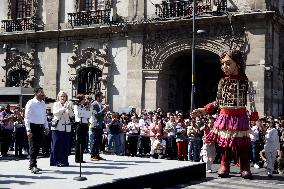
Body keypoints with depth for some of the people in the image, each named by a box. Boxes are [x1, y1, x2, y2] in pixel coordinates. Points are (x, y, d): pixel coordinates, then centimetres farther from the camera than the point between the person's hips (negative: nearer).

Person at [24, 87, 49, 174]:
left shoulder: (43, 103, 12)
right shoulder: (31, 103, -9)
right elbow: (27, 117, -12)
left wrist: (46, 127, 12)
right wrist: (28, 130, -18)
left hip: (41, 127, 7)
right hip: (33, 127, -7)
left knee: (37, 147, 10)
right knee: (33, 147, -8)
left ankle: (32, 165, 19)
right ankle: (33, 166, -7)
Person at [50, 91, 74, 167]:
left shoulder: (68, 105, 15)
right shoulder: (56, 104, 5)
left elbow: (72, 115, 4)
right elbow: (55, 113, -13)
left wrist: (68, 108, -11)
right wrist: (63, 108, -18)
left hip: (66, 127, 3)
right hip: (57, 127, -3)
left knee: (65, 145, 2)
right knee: (56, 144, -5)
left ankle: (64, 161, 10)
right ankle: (55, 161, 2)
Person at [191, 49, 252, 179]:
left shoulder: (244, 80, -3)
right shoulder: (222, 81, 4)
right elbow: (218, 102, 10)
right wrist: (205, 110, 3)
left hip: (239, 117, -2)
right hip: (224, 116, 2)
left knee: (242, 144, 1)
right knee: (224, 143, 7)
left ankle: (245, 168, 11)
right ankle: (224, 166, 18)